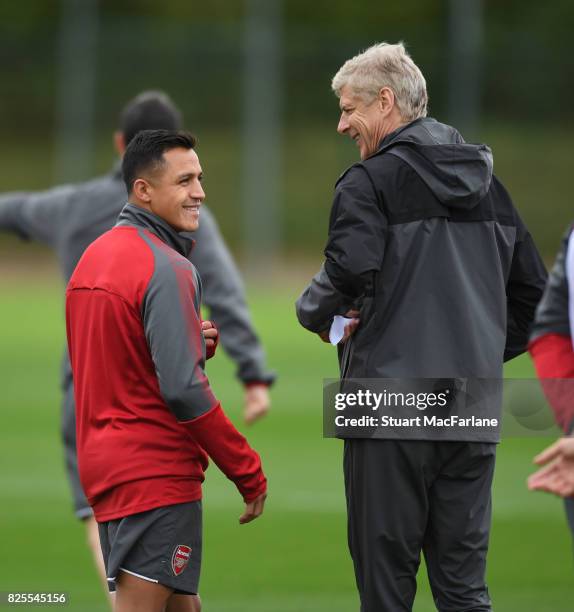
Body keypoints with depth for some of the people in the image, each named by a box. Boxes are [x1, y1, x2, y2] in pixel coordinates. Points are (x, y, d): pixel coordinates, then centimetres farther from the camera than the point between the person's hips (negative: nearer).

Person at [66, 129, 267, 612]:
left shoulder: (94, 256, 12)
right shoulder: (166, 268, -16)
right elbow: (184, 388, -21)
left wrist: (191, 341, 5)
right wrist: (250, 474, -15)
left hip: (103, 461, 9)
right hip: (155, 470, -9)